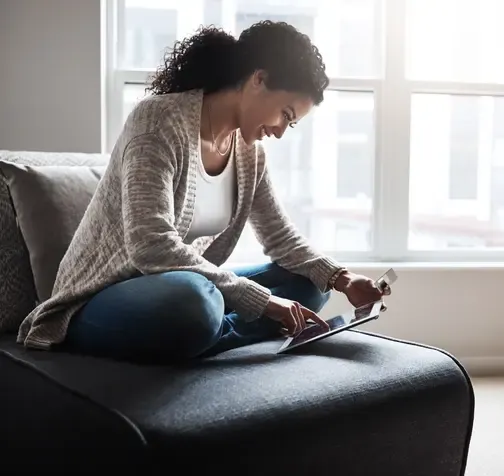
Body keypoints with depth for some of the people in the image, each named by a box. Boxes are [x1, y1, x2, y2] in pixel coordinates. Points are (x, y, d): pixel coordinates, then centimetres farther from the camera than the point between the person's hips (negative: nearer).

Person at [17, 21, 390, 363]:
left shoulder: (249, 149, 4)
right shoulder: (159, 119, -20)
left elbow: (280, 237, 10)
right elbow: (151, 247, -30)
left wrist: (341, 278, -8)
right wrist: (262, 300, -28)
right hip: (102, 303, -8)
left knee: (309, 283, 1)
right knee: (190, 298, -41)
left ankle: (203, 337, -15)